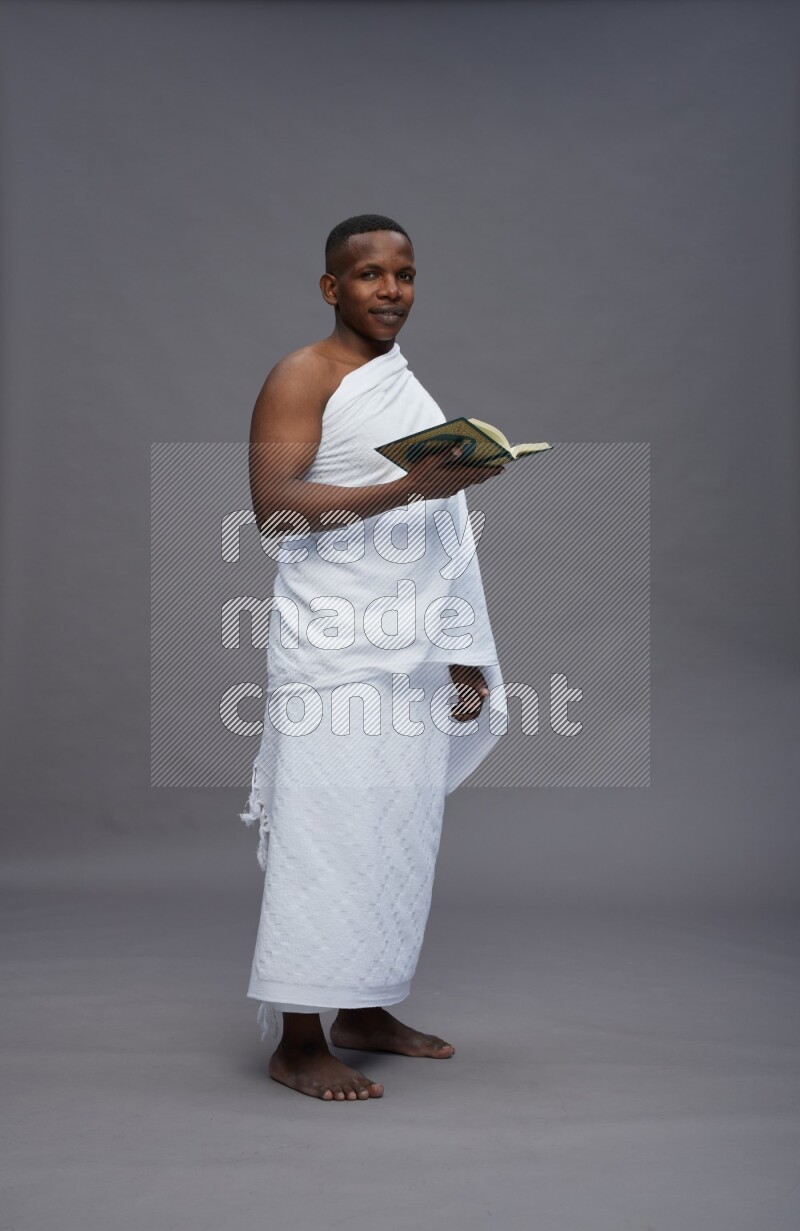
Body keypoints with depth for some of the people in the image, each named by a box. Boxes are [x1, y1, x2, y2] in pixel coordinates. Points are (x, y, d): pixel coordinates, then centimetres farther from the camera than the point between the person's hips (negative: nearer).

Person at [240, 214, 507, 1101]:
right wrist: (408, 489, -25)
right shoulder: (303, 377, -4)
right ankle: (299, 1042, 1)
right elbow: (273, 506, -18)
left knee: (400, 830, 10)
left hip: (415, 653, 8)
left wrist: (462, 657, 17)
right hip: (333, 652, -8)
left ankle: (366, 1010, 22)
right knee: (328, 833, -7)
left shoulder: (412, 390, 20)